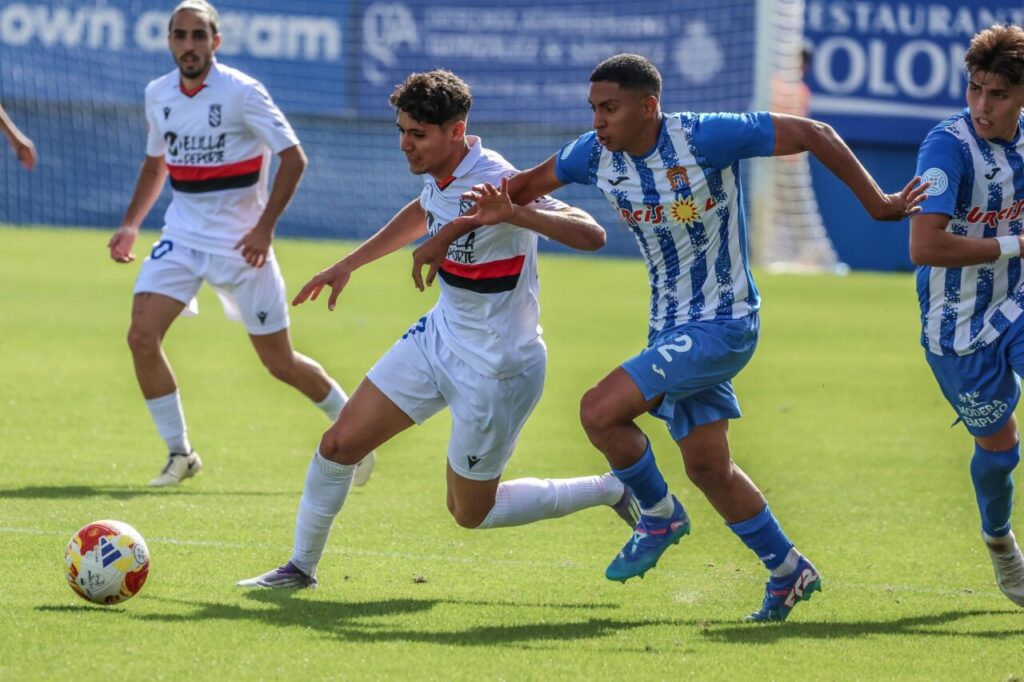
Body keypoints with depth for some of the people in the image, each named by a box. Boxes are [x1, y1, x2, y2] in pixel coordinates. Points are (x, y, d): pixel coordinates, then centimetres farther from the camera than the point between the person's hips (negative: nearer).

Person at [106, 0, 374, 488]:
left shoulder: (242, 93, -14)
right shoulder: (157, 95, 3)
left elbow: (293, 157, -12)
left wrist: (264, 227, -18)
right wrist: (130, 224, 9)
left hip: (240, 244, -5)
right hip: (182, 236, 5)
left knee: (279, 361, 2)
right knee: (141, 337, -15)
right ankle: (179, 453, -1)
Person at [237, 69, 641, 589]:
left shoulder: (497, 184, -27)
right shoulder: (438, 174, -3)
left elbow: (592, 236, -35)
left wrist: (516, 214, -50)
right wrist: (348, 265, 25)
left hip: (496, 368, -8)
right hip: (439, 337, 8)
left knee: (471, 513, 6)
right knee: (339, 444, 4)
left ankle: (612, 490, 21)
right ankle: (301, 566, 23)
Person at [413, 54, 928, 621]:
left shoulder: (704, 138, -22)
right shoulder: (596, 154, -3)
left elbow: (814, 135, -16)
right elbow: (527, 186, 14)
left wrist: (877, 204, -14)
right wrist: (451, 232, 11)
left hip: (722, 324, -7)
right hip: (671, 328, 7)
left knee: (600, 411, -20)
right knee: (707, 465, 10)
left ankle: (659, 516, 4)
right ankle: (788, 573, 28)